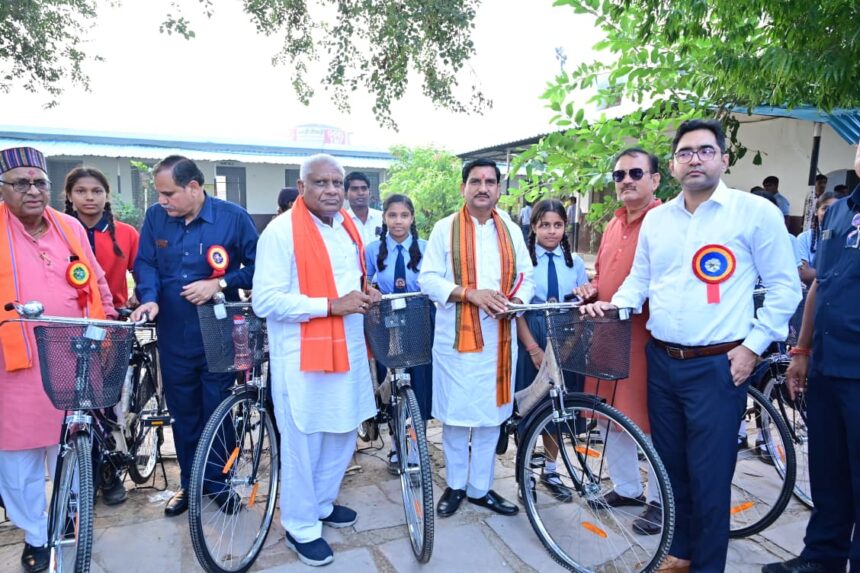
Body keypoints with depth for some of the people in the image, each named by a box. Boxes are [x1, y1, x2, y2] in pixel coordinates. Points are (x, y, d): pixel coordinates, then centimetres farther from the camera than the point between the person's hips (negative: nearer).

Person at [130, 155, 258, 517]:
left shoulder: (233, 217, -8)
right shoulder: (155, 217, 2)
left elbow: (257, 266, -6)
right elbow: (145, 263, 6)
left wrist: (219, 284, -17)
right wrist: (149, 298, -12)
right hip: (173, 335, 3)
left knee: (217, 413, 7)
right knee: (183, 414, 14)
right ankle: (189, 483, 32)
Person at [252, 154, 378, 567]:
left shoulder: (349, 227, 11)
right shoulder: (281, 231, -14)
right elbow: (265, 301, -19)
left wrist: (364, 296, 2)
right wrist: (330, 305, -23)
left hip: (348, 349, 8)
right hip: (301, 355, -7)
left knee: (342, 434, 18)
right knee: (303, 443, 5)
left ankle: (322, 504, 41)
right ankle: (300, 527, 26)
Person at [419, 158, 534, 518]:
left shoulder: (511, 231, 12)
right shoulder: (445, 229, 1)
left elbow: (526, 276, 10)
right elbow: (428, 279, -5)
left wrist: (516, 300, -11)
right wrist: (470, 293, -18)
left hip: (499, 337, 3)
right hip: (456, 336, -3)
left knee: (491, 414, 10)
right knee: (455, 414, 5)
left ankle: (480, 487, 26)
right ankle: (455, 485, 26)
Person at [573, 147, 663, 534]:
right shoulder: (613, 225, 15)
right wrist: (591, 291, 5)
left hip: (644, 338, -8)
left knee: (651, 422, 5)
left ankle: (661, 501, 24)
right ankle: (626, 488, 35)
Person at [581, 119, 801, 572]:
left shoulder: (755, 211, -5)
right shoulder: (655, 218, 9)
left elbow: (785, 287, -3)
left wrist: (753, 345, -9)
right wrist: (613, 304, -4)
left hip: (718, 366, -5)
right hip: (661, 362, 5)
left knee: (709, 476, 3)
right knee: (671, 467, 17)